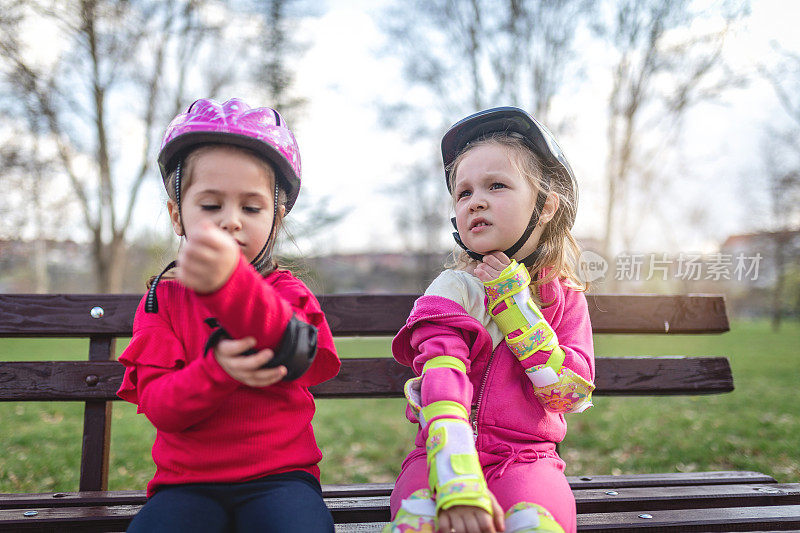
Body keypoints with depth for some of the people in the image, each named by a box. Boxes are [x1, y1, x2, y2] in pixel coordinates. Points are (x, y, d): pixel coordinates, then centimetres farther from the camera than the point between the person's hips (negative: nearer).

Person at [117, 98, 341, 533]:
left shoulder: (285, 289, 5)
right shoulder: (162, 298, 9)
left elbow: (296, 353, -21)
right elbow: (157, 406, -1)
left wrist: (229, 282, -41)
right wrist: (216, 370, -24)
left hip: (279, 475, -1)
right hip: (187, 480, 1)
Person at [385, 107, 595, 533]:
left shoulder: (565, 297, 8)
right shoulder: (454, 289, -1)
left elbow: (569, 392, -4)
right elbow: (441, 384, -17)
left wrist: (514, 303, -8)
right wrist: (459, 485, -32)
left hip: (527, 458, 2)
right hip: (447, 455, -1)